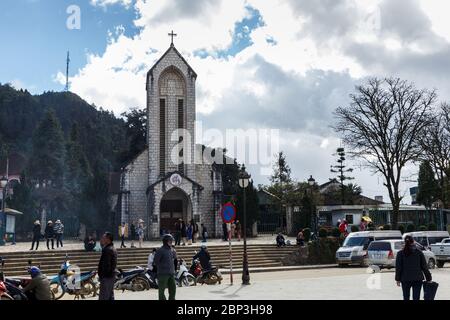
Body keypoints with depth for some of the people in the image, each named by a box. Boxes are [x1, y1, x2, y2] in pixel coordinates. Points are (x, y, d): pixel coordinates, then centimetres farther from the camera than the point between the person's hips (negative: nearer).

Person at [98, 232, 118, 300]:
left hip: (106, 277, -10)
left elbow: (106, 265, -22)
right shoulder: (112, 249, 15)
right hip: (112, 275, 10)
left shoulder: (107, 250, -18)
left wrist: (101, 275, -18)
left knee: (103, 297, -8)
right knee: (110, 296, 14)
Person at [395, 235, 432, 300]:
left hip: (405, 279, 0)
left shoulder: (400, 253, -2)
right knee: (416, 298, 3)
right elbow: (424, 266, 2)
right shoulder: (419, 252, 0)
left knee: (406, 298, 12)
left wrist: (398, 279, 2)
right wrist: (428, 278, 8)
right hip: (417, 279, 0)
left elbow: (398, 268, -3)